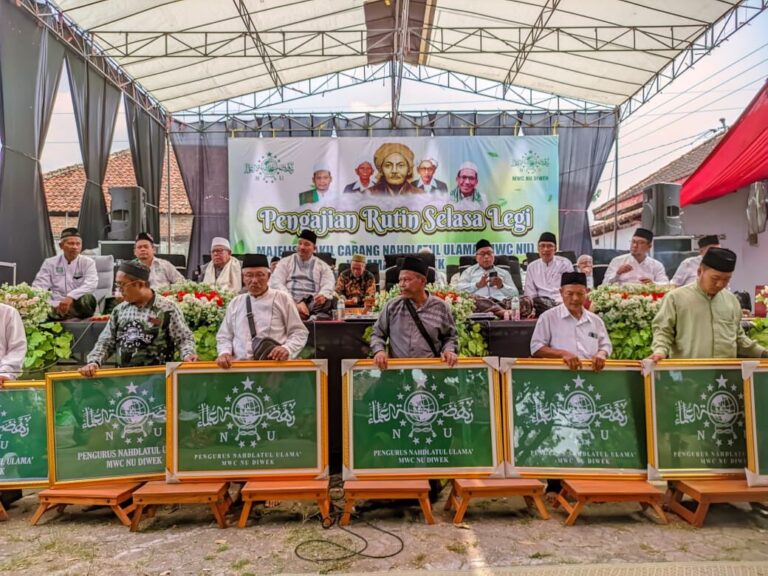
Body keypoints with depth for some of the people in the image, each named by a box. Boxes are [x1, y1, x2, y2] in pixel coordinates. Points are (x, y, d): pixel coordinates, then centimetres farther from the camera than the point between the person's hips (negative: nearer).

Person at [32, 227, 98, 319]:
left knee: (87, 299, -36)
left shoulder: (88, 263, 6)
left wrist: (71, 297, -29)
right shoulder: (50, 263, 11)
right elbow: (39, 285, 2)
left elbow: (91, 284, -11)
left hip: (78, 306, -1)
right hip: (56, 306, 1)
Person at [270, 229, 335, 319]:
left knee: (327, 302, -34)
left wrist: (323, 295, -25)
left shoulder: (323, 266, 18)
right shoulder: (285, 262, 17)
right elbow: (276, 282, 4)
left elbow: (328, 285, 3)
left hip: (313, 303, 0)